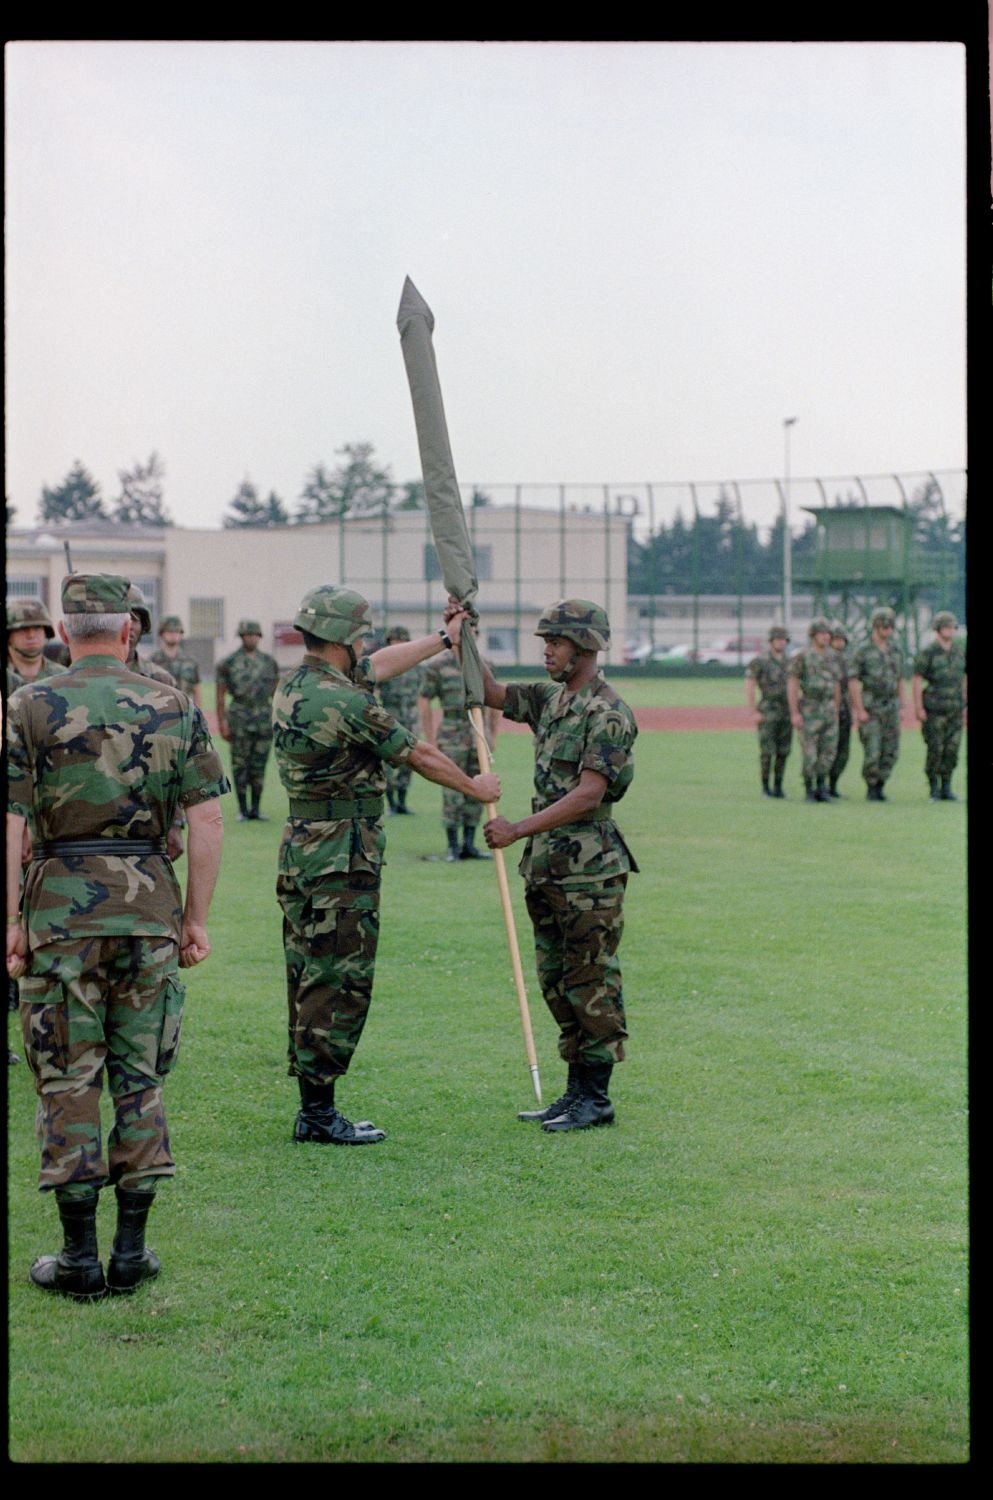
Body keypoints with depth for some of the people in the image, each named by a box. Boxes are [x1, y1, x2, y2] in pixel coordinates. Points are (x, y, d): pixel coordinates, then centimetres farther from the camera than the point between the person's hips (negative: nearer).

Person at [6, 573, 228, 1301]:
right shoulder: (175, 707, 3)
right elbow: (208, 818, 0)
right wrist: (196, 915, 6)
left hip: (60, 909, -2)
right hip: (149, 906, 2)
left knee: (68, 1083, 4)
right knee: (141, 1080, 10)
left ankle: (80, 1256, 6)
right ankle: (132, 1251, 12)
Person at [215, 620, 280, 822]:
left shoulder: (269, 661, 10)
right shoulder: (228, 663, 0)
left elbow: (276, 692, 15)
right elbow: (220, 695, 0)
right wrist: (221, 724, -5)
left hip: (265, 719, 3)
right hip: (240, 720, -3)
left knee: (259, 766, 5)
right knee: (240, 765, 0)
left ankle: (255, 810, 11)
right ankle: (242, 810, 6)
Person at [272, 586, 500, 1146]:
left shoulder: (293, 686, 8)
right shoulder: (346, 702, -19)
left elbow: (378, 666, 23)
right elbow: (420, 755, -8)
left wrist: (445, 638, 33)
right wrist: (477, 788, 9)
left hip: (300, 849, 10)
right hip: (342, 860, -10)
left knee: (310, 980, 12)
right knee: (340, 984, -4)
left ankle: (314, 1108, 17)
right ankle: (319, 1113, -2)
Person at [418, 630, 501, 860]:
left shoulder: (484, 666, 10)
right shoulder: (437, 668, -3)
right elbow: (424, 704, -1)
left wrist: (493, 736, 13)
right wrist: (431, 740, -5)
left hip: (480, 734, 4)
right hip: (452, 736, -4)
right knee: (453, 793, -4)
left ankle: (469, 845, 11)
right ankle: (452, 846, 4)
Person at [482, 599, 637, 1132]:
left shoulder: (607, 713, -15)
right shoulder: (548, 698, 12)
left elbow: (588, 795, -22)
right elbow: (491, 692, 23)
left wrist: (518, 829, -24)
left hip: (588, 872, -9)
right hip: (547, 867, 9)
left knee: (591, 985, -2)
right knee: (556, 983, 13)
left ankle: (596, 1099, 4)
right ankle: (575, 1091, 20)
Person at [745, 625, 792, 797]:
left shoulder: (790, 663, 11)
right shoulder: (759, 662, -6)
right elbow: (749, 688, -8)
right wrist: (753, 712, -13)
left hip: (787, 713, 5)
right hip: (767, 713, -5)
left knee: (783, 752, 4)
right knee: (767, 752, -6)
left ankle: (778, 787, 11)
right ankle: (765, 787, 5)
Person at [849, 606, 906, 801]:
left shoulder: (895, 652, 11)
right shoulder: (862, 652, -6)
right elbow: (853, 682, -9)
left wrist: (901, 706, 11)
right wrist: (859, 710, -14)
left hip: (891, 708, 5)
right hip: (870, 710, -5)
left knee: (890, 752, 2)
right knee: (872, 753, -8)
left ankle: (880, 787, 15)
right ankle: (871, 789, 6)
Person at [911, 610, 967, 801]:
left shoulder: (960, 651, 9)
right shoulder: (927, 653, -6)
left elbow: (965, 679, 17)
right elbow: (916, 680, -6)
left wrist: (966, 705, 13)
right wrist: (918, 708, -11)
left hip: (955, 708, 4)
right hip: (934, 710, -4)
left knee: (952, 749, 2)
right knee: (935, 749, -6)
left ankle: (946, 788, 10)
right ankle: (934, 789, 5)